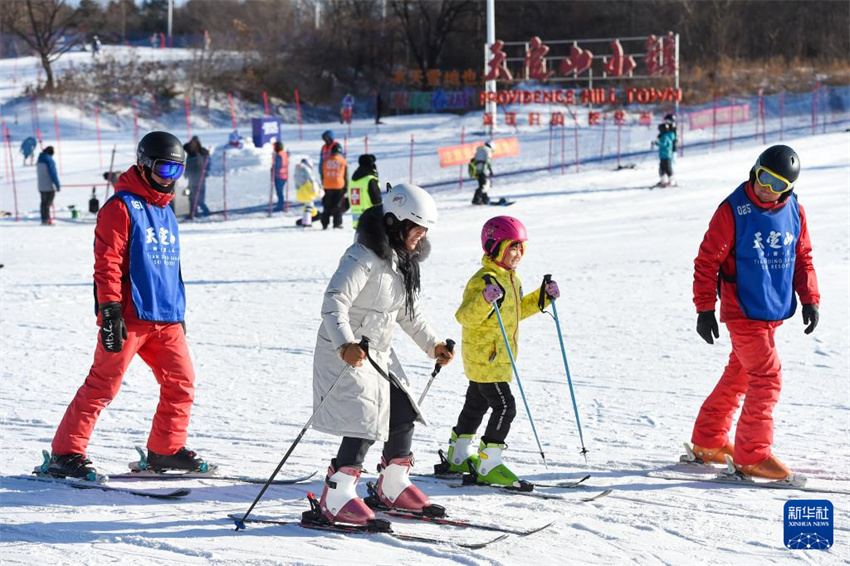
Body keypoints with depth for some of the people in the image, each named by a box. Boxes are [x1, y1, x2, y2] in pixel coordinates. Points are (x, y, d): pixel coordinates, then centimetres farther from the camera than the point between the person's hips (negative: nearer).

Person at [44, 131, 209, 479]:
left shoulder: (165, 212, 18)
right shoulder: (122, 207, -7)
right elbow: (107, 263, -12)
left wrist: (179, 312, 27)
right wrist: (110, 312, -18)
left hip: (166, 319, 8)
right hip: (130, 317, -8)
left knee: (181, 383, 3)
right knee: (102, 385, -7)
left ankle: (166, 450, 17)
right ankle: (65, 453, -1)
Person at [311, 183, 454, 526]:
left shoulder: (402, 259, 9)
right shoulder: (363, 257, -21)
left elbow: (408, 311, 22)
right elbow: (334, 303, -32)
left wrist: (431, 344, 20)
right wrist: (346, 344, -46)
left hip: (380, 353, 9)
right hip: (347, 354, -9)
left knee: (403, 415, 12)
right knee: (365, 425, -16)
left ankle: (393, 487, 29)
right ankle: (336, 498, -9)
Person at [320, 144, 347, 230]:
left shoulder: (326, 161, 4)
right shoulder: (343, 162, -1)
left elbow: (322, 175, 10)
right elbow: (346, 176, 2)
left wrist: (323, 185, 18)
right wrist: (346, 187, 8)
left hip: (328, 187, 2)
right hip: (339, 187, -2)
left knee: (327, 206, 8)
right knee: (338, 206, 2)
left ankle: (325, 224, 5)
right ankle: (337, 223, -1)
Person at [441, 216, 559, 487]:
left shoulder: (511, 278, 12)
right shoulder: (483, 281, -20)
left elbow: (518, 310, 25)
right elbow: (465, 317, -28)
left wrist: (543, 297, 14)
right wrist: (485, 300, -45)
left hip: (499, 358, 10)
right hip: (483, 356, -10)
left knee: (477, 404, 20)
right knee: (504, 406, -15)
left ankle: (459, 456, 33)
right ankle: (489, 464, -11)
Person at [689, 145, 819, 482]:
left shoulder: (794, 211, 3)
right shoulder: (734, 211, -14)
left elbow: (803, 257, 14)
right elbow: (708, 260, -11)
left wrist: (810, 299, 7)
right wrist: (705, 309, -12)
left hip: (774, 311, 6)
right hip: (743, 312, -6)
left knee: (739, 376, 15)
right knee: (767, 378, -11)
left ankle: (708, 442, 27)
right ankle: (752, 456, -4)